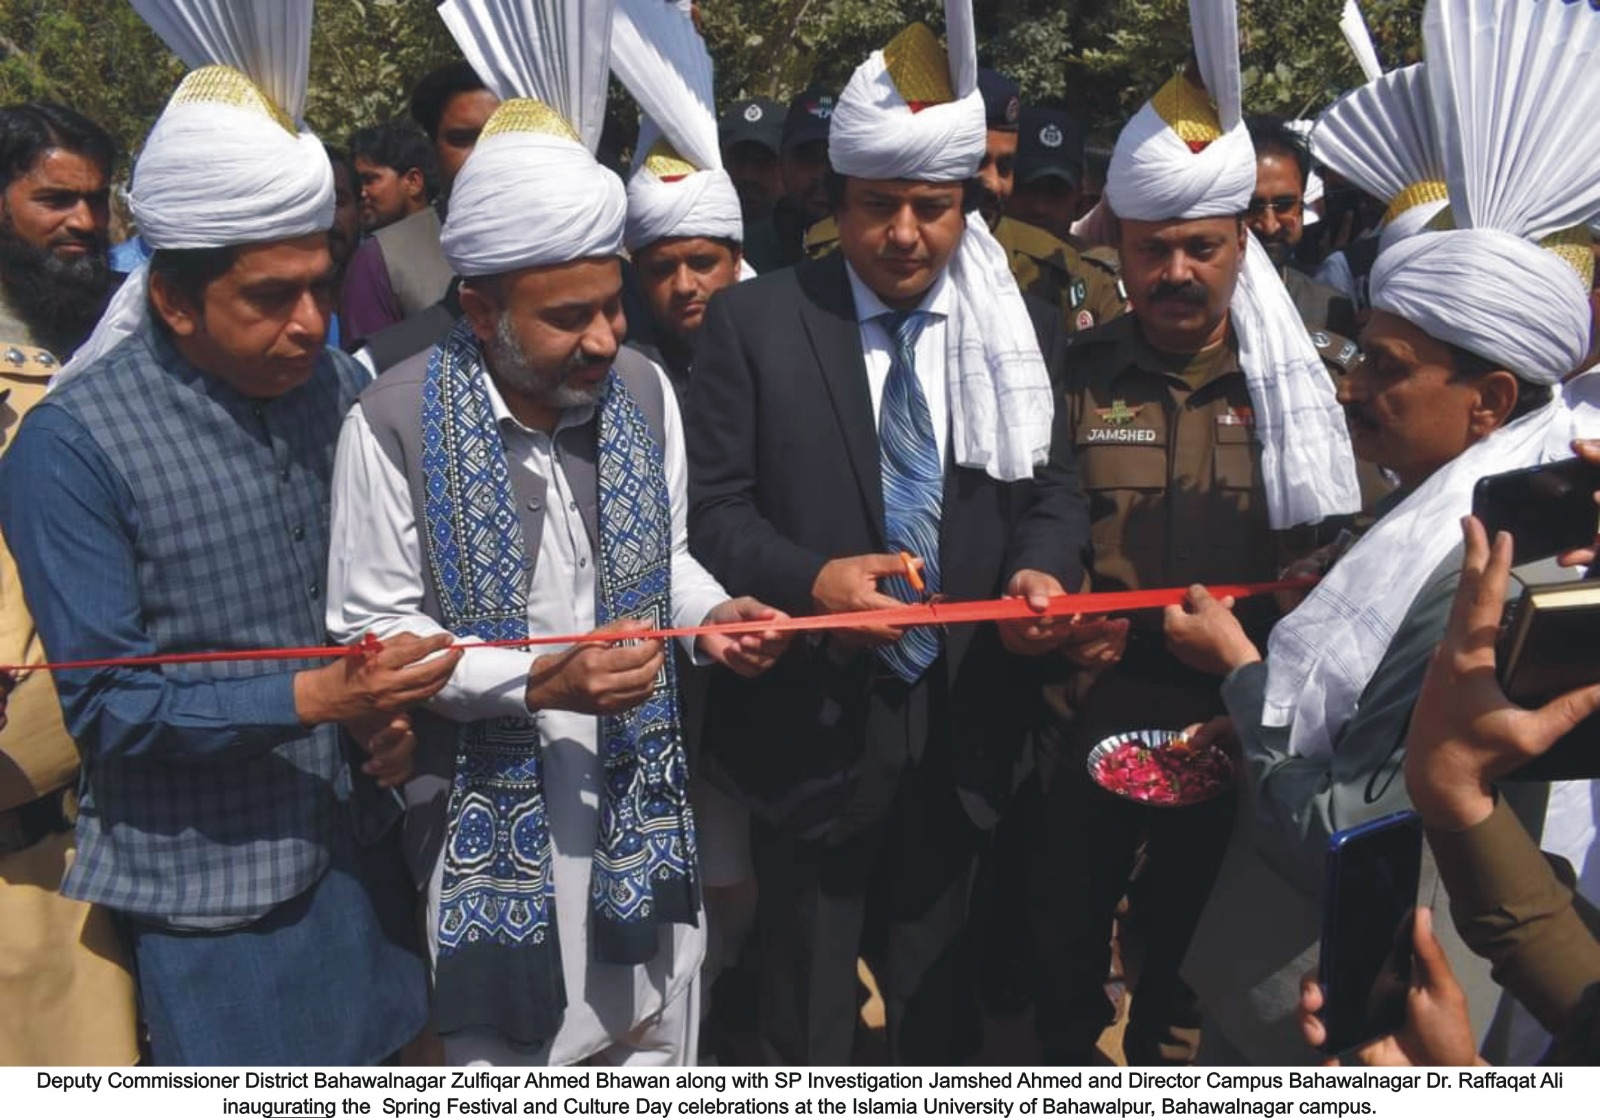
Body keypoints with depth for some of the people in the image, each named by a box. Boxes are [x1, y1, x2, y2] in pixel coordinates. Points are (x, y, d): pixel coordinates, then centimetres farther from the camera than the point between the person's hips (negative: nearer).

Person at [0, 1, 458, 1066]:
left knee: (378, 1061, 17)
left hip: (357, 836, 5)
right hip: (208, 875, -4)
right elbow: (103, 701, -16)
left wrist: (392, 703, -7)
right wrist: (313, 698, -24)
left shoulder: (333, 380, -1)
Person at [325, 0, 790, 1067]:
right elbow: (370, 630, -13)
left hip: (642, 792, 4)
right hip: (492, 807, -4)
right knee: (511, 1048, 14)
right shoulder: (395, 424, -17)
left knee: (656, 1041, 19)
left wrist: (711, 612, -10)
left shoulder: (645, 390, -3)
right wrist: (535, 680, -24)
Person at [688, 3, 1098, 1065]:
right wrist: (808, 578, -26)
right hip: (813, 717, -2)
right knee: (809, 999, 17)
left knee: (941, 984, 21)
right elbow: (712, 505, -7)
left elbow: (1056, 487, 5)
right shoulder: (754, 320, -6)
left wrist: (1041, 568, -18)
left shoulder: (1020, 327, 2)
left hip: (965, 718, 3)